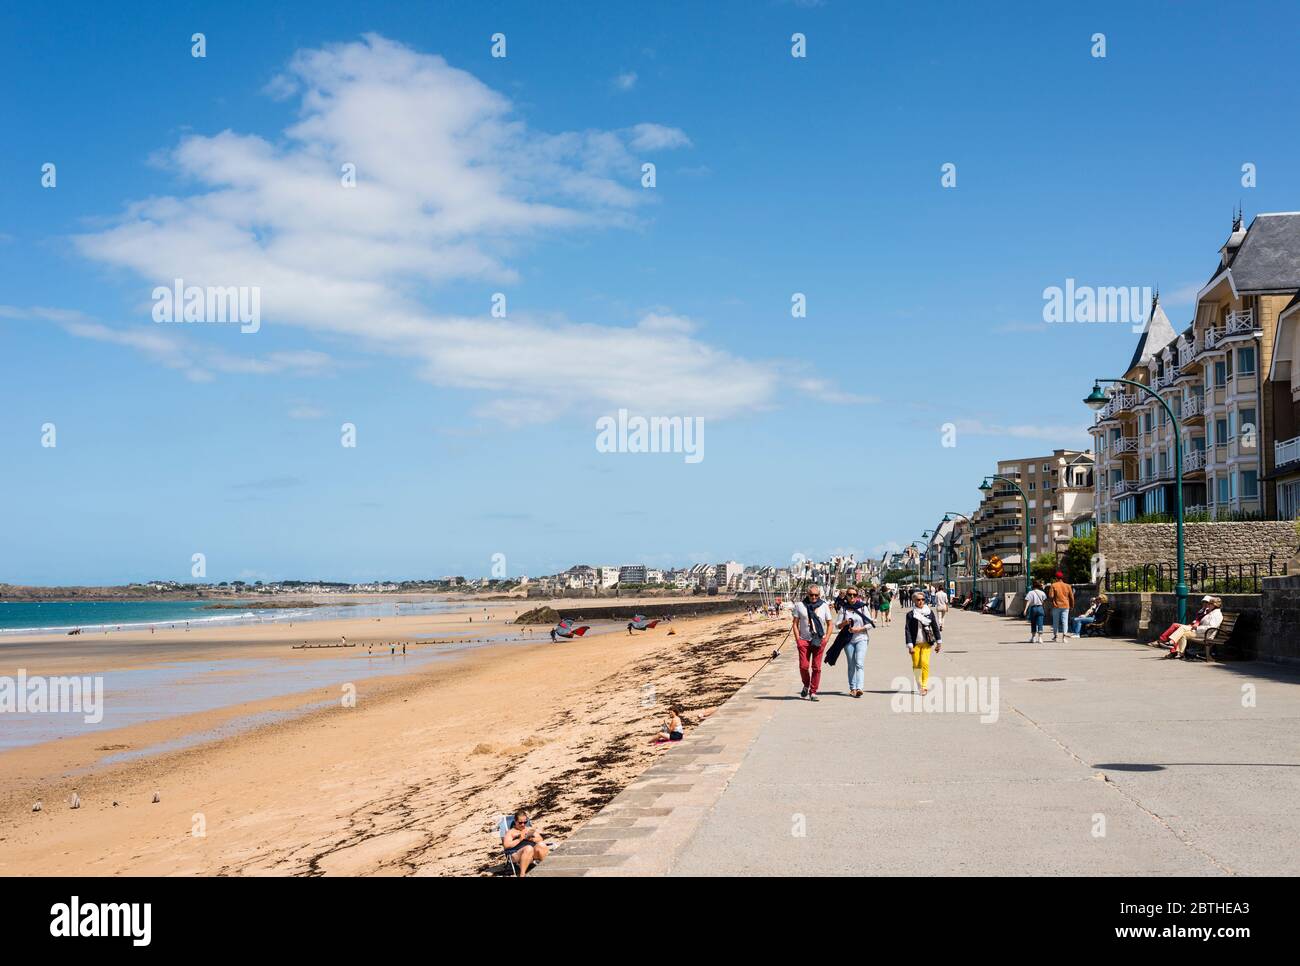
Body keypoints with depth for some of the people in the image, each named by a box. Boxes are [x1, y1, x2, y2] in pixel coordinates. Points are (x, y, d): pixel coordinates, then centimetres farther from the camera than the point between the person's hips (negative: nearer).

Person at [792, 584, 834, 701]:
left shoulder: (824, 606, 6)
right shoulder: (800, 605, 3)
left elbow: (829, 624, 11)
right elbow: (795, 623, 6)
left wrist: (826, 638, -2)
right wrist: (797, 639, -4)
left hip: (819, 641, 1)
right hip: (804, 640, 0)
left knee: (816, 667, -1)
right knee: (803, 666, -6)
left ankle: (813, 692, 7)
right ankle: (806, 686, 21)